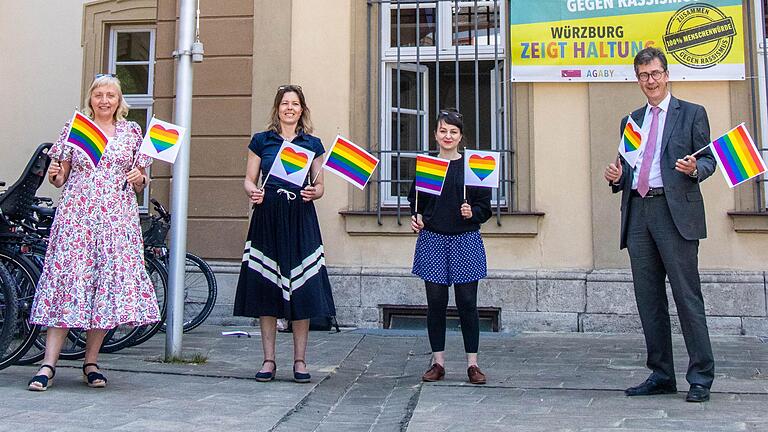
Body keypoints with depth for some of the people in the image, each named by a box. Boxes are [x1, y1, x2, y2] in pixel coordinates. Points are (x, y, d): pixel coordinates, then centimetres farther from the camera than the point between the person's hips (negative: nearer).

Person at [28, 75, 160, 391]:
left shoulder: (132, 131, 12)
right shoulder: (73, 128, 10)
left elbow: (140, 181, 15)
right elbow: (61, 178, 12)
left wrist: (139, 178, -6)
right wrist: (54, 176, -10)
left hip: (117, 218, 1)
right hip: (76, 214, -1)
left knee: (110, 280, -2)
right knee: (66, 279, -7)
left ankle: (91, 362, 10)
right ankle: (48, 365, -6)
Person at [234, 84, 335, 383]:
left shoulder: (312, 144, 11)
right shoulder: (261, 140, 10)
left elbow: (319, 186, 12)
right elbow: (249, 180, 10)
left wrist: (312, 192, -10)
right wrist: (252, 193, -12)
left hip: (300, 218, 0)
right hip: (267, 216, 0)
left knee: (302, 289, -2)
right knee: (265, 287, 0)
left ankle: (300, 361, 7)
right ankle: (268, 360, 10)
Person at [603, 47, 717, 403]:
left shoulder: (692, 114, 8)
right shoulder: (631, 121, 21)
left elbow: (708, 160, 3)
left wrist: (694, 168, -18)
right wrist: (617, 177, 1)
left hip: (676, 211, -5)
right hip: (638, 213, 5)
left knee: (687, 295, -6)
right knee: (648, 298, 7)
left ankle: (701, 378, 2)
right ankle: (661, 375, 16)